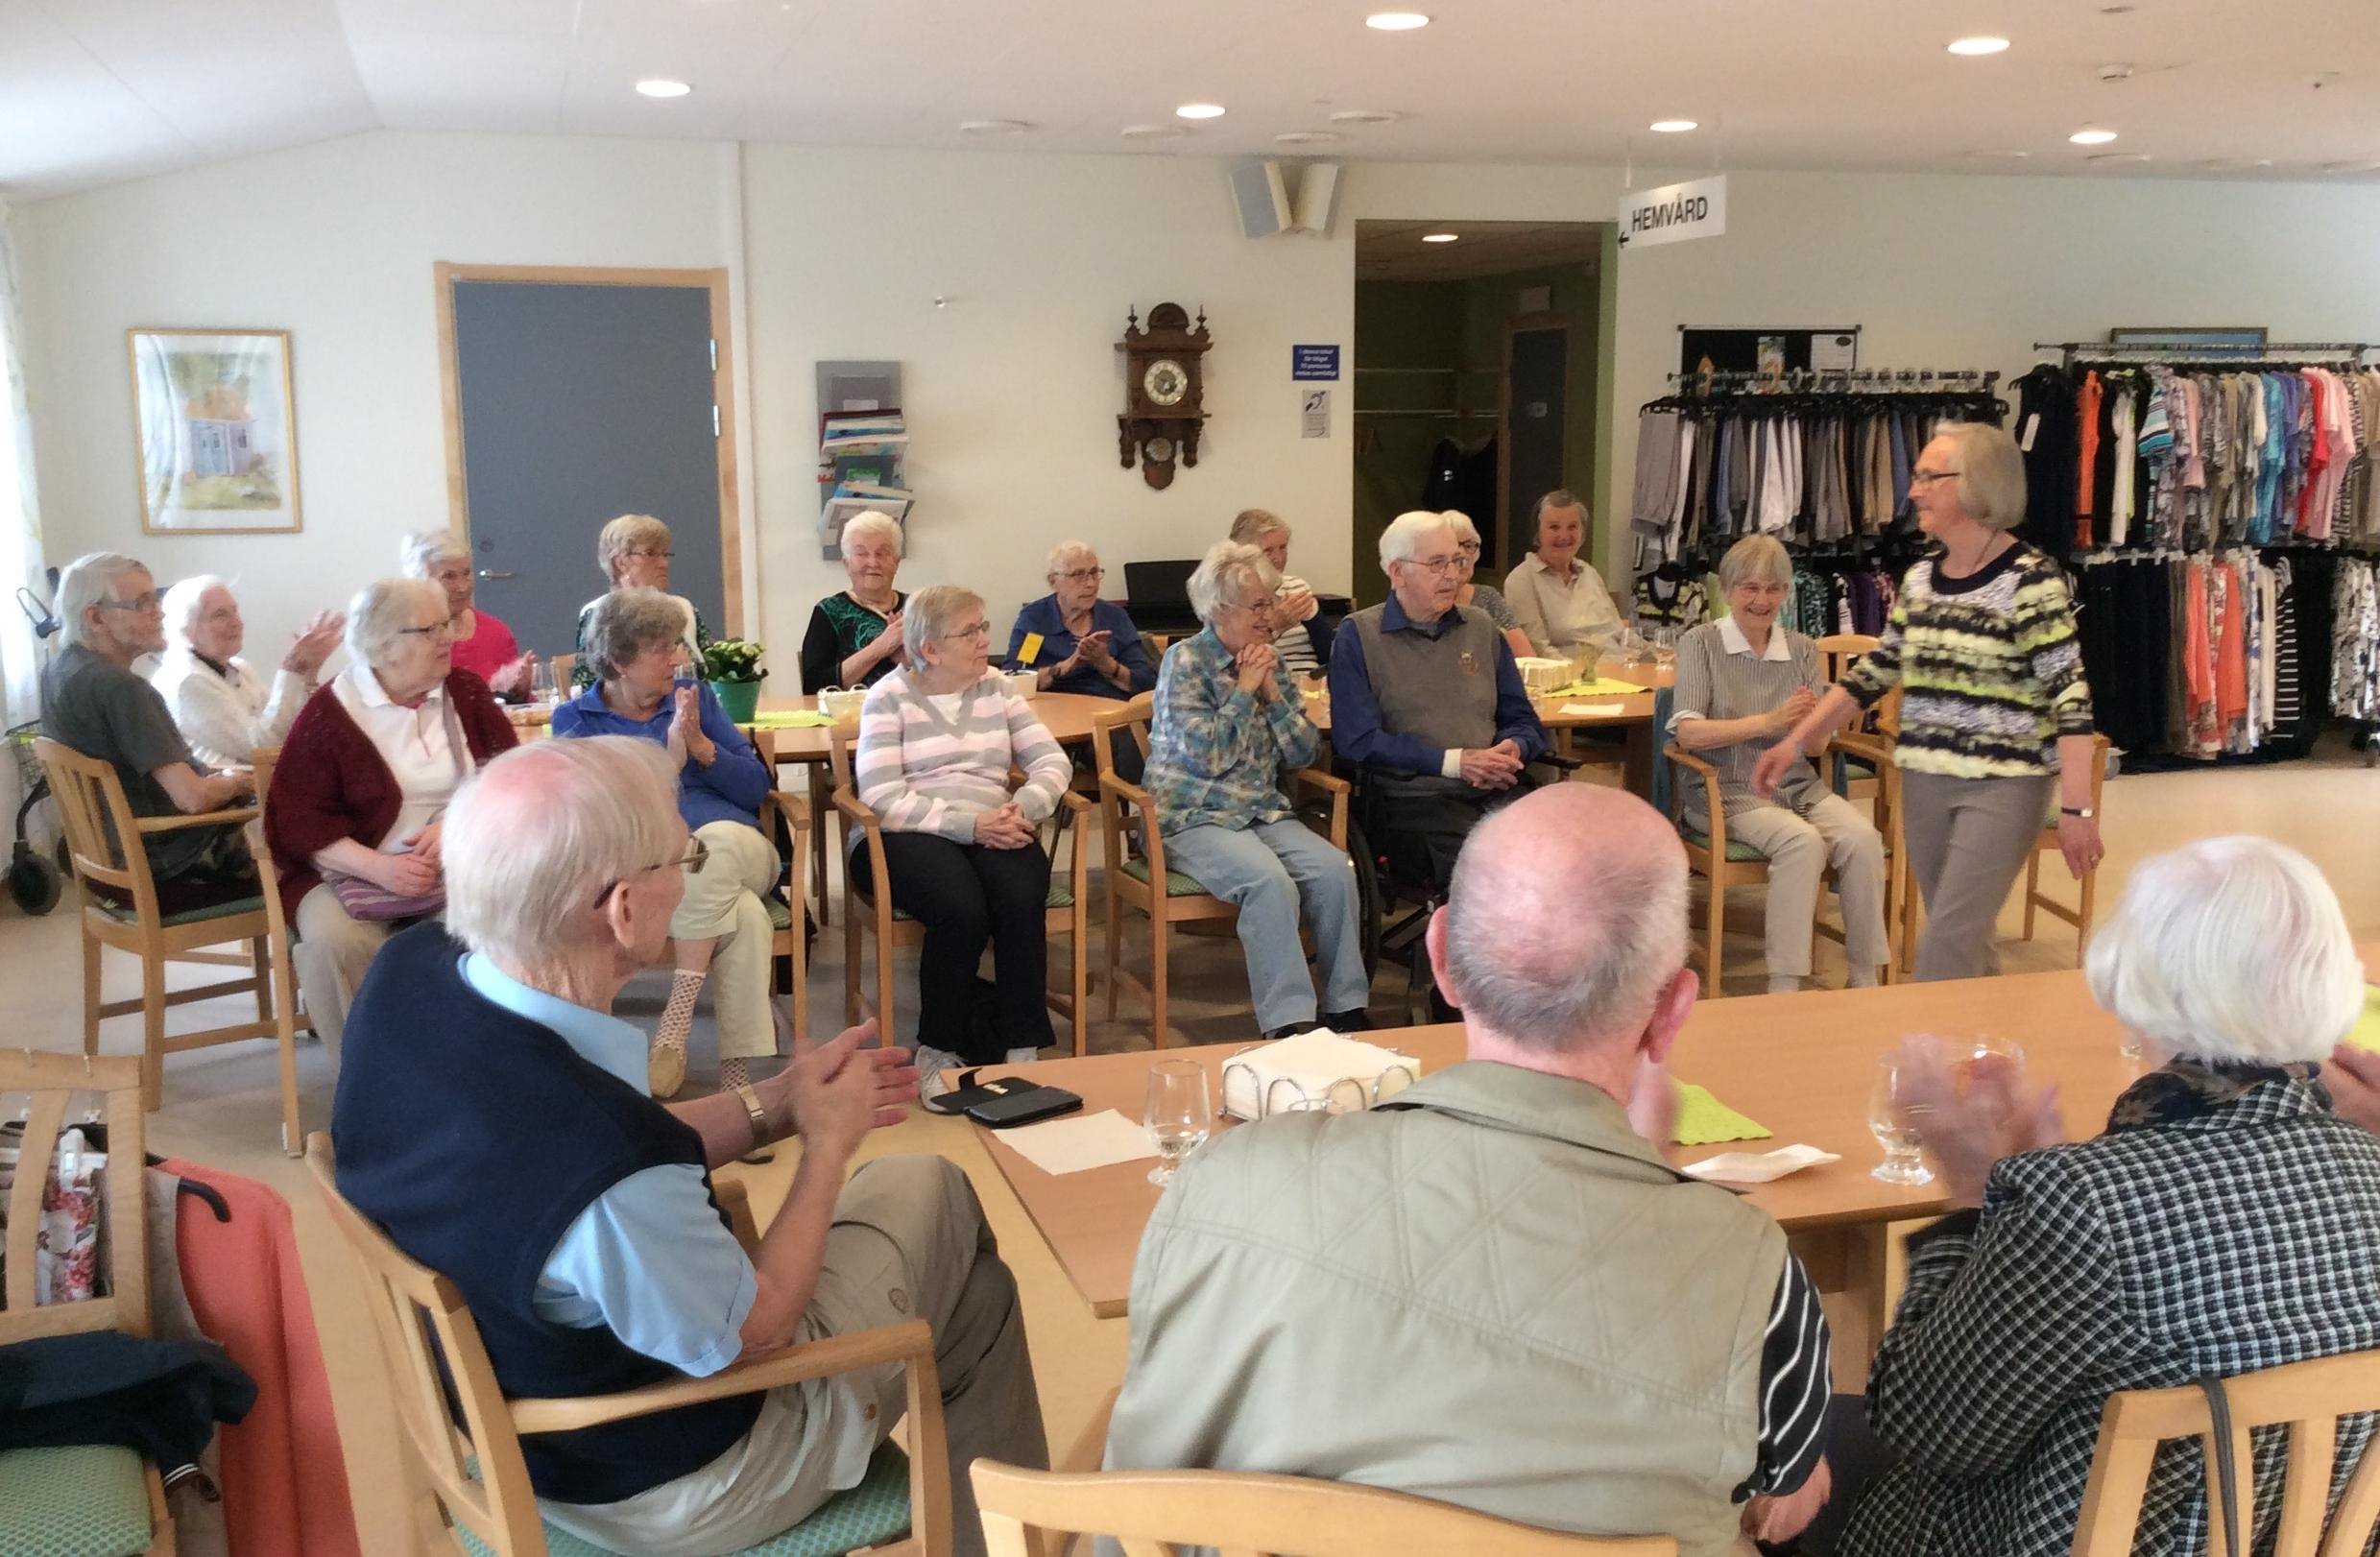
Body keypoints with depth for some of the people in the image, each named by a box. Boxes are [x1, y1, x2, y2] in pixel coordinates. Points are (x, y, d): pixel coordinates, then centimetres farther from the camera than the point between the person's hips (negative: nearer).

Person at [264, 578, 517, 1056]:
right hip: (353, 871, -2)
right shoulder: (329, 713, -2)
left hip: (457, 867, 2)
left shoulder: (466, 693, 8)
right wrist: (377, 866, -23)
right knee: (334, 938, -33)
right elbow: (299, 821, -7)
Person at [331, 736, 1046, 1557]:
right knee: (976, 1299, 15)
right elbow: (753, 1334, -21)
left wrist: (769, 1106, 0)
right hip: (660, 1488, -7)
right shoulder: (609, 1175, -43)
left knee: (920, 1183, 24)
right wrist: (826, 1144, -8)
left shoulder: (408, 971, -19)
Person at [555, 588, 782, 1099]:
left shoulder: (695, 696, 15)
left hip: (735, 851, 3)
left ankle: (677, 1016, -35)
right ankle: (738, 1071, -28)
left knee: (718, 838, -37)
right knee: (746, 919, -35)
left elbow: (757, 787, 8)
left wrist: (701, 746, -8)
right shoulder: (575, 721, 7)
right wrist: (667, 762, -17)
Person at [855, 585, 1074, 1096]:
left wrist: (1023, 809, -13)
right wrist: (969, 824, -21)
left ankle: (1021, 1049, -19)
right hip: (908, 837, -3)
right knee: (962, 909, -33)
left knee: (1021, 900, -30)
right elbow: (881, 797, -11)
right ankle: (939, 1051, -13)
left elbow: (1053, 761, 9)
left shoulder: (995, 687, 15)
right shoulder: (889, 699, 2)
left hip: (994, 832, 4)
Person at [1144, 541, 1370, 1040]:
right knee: (1270, 880, -33)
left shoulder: (1270, 661, 13)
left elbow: (1305, 752, 8)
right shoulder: (1184, 662, -4)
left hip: (1264, 811, 6)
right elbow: (1208, 756, -14)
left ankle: (1346, 1011, -14)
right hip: (1193, 818, -5)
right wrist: (1244, 690, -8)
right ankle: (1288, 1025, -31)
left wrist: (1272, 691, -3)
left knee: (1334, 869, -22)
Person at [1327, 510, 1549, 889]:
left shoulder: (1480, 627, 20)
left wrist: (1513, 749, -2)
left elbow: (1525, 722, 23)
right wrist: (1454, 762, -10)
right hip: (1411, 797, -5)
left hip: (1497, 792, 5)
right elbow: (1358, 740, -6)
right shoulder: (1359, 635, 4)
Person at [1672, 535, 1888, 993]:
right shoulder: (1700, 644, 0)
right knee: (1802, 841, -31)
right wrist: (1769, 722, -18)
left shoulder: (1802, 649, 10)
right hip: (1728, 792, -4)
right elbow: (1688, 733, -11)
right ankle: (1783, 987, -26)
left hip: (1798, 787, 4)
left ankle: (1865, 980, -13)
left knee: (1862, 837, -24)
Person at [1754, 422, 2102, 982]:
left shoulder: (2031, 580, -13)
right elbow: (1875, 671, 15)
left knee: (1945, 949, -9)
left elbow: (2070, 695, -15)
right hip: (1924, 782, 7)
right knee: (1965, 941, 14)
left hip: (2003, 785, -6)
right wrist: (1796, 741, 10)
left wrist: (2077, 807, -20)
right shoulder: (1919, 578, 7)